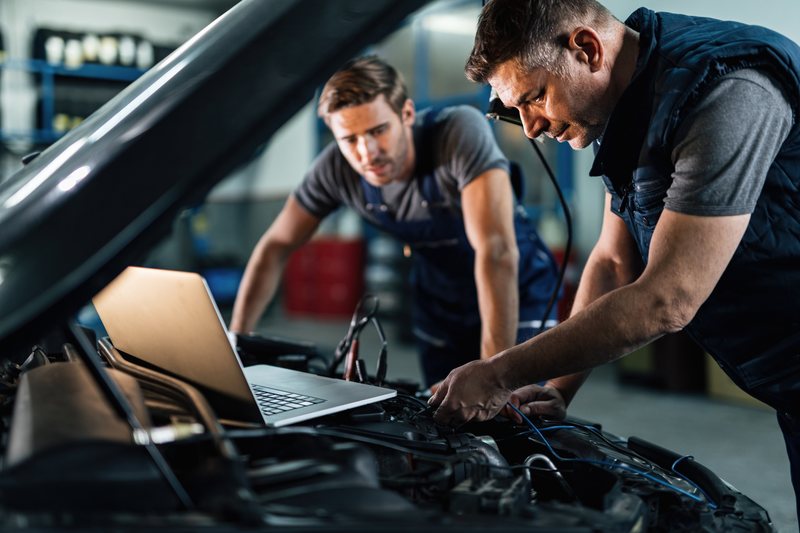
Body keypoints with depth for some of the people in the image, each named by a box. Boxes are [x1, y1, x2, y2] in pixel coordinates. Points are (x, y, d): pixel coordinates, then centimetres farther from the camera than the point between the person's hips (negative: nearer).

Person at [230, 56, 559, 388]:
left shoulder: (461, 131, -33)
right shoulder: (336, 168, -20)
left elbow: (497, 252, -41)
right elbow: (275, 247, -7)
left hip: (519, 297, -4)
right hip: (439, 306, 4)